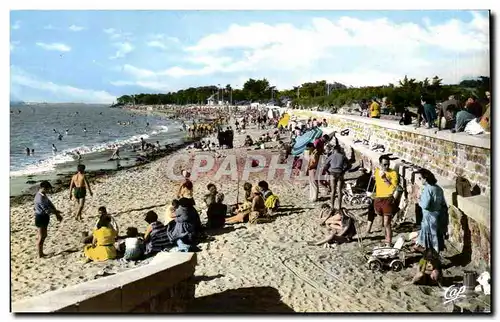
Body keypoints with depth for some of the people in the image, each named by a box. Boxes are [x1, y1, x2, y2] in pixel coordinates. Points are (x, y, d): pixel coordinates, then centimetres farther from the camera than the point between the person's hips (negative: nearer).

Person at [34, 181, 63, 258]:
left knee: (43, 236, 18)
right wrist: (56, 212, -10)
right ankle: (40, 255, 11)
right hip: (41, 218, -10)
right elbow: (47, 210, -27)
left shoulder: (43, 195, 6)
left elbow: (50, 204, 8)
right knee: (41, 237, 1)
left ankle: (41, 253, 28)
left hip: (44, 217, 10)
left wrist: (57, 214, -1)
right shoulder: (40, 198, -26)